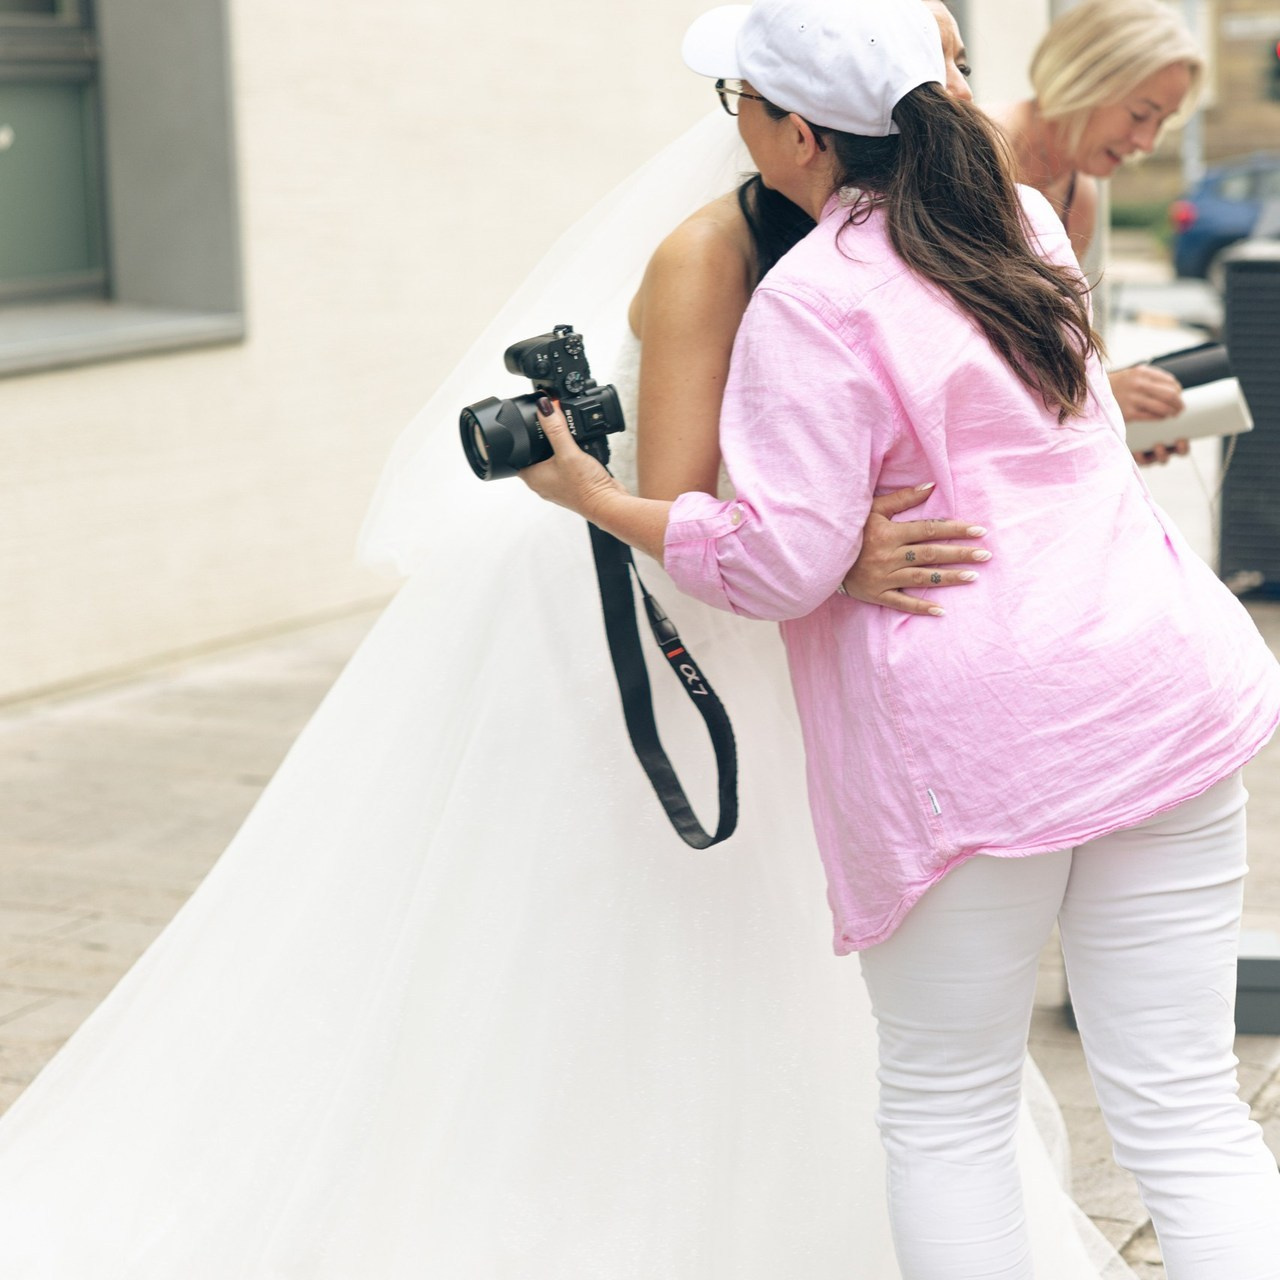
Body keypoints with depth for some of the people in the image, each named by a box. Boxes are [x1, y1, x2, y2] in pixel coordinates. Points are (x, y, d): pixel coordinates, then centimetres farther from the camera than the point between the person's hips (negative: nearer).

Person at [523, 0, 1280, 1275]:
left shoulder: (811, 299, -10)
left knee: (947, 1109, 12)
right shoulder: (1025, 219, 12)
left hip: (968, 733, -6)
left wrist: (598, 500, 1)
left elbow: (783, 562, -12)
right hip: (1167, 689, 6)